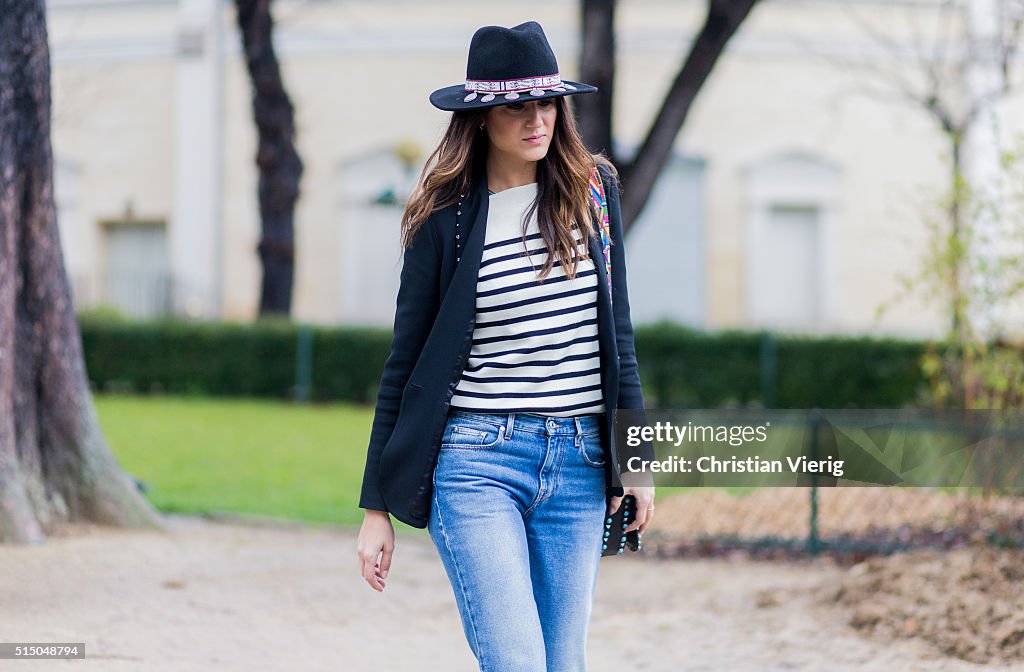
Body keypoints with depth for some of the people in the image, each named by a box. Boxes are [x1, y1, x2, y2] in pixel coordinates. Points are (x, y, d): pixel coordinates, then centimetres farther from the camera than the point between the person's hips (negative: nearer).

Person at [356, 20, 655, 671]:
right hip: (477, 463, -3)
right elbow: (406, 365, 3)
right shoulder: (448, 219, -1)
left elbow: (617, 333, 15)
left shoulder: (593, 192, 8)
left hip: (578, 467, 4)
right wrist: (376, 508, 2)